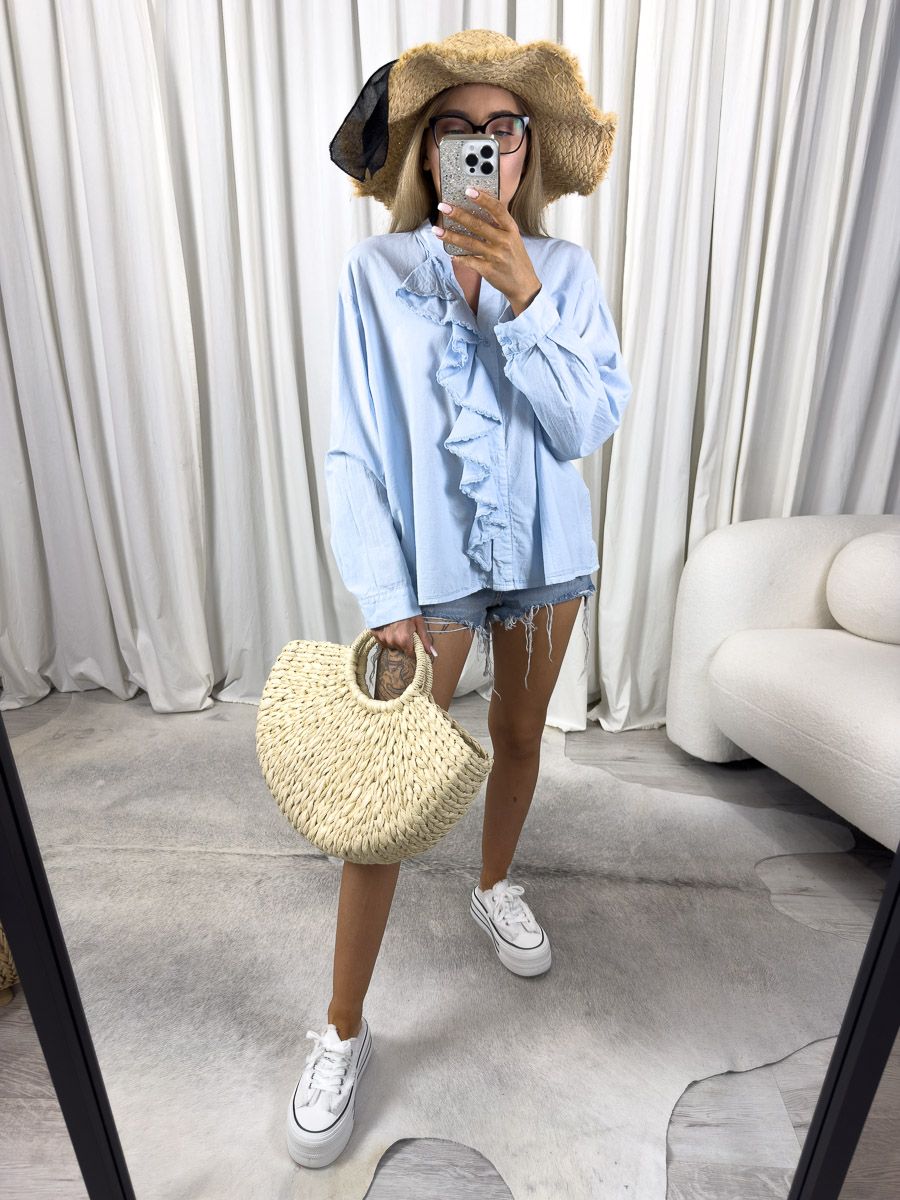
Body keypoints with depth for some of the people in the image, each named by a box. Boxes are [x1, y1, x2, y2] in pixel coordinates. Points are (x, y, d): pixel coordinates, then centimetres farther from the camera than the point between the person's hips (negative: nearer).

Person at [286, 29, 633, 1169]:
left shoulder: (564, 270, 2)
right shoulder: (375, 271, -4)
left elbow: (589, 424, -8)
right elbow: (352, 448, -8)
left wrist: (521, 300, -19)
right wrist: (385, 599, -14)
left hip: (545, 557, 3)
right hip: (429, 567, -2)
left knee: (518, 737, 19)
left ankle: (494, 885, 49)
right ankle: (343, 1029, 21)